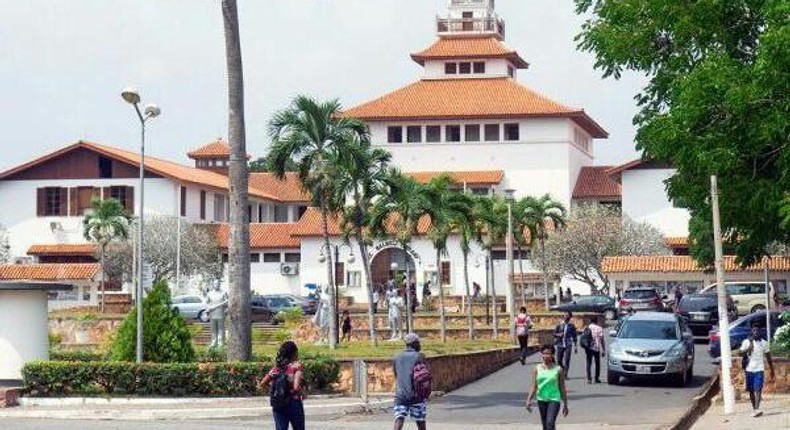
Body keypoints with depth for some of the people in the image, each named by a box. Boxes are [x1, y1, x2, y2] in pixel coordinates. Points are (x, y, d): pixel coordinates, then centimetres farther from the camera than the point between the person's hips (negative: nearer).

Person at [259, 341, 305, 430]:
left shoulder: (277, 367, 5)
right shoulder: (297, 366, -9)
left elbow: (262, 384, 3)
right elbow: (296, 387, -21)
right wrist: (301, 394, -1)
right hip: (294, 403, -4)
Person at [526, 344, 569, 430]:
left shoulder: (558, 369, -4)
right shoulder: (537, 369, 1)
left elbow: (562, 388, 2)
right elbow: (534, 386, 2)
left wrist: (565, 405, 5)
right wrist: (529, 400, -10)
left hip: (554, 399, -4)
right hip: (541, 400, 4)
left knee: (550, 423, -20)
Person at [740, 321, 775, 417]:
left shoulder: (764, 343, 6)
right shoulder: (746, 342, 2)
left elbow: (768, 358, 12)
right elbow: (742, 353, -8)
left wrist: (772, 371, 14)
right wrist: (750, 345, -19)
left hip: (759, 370, -1)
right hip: (749, 370, 1)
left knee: (758, 389, -15)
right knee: (751, 391, 8)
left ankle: (757, 409, -26)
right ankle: (755, 409, 20)